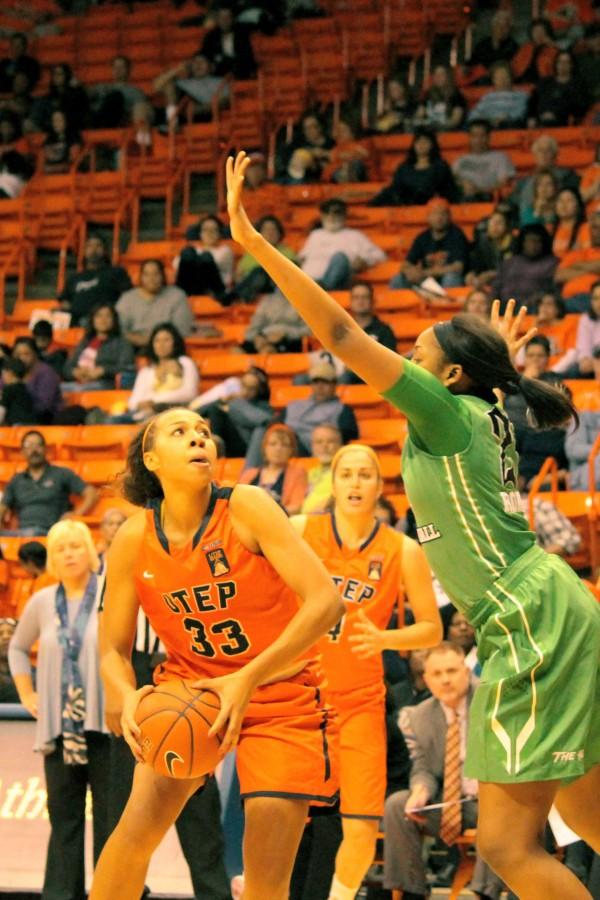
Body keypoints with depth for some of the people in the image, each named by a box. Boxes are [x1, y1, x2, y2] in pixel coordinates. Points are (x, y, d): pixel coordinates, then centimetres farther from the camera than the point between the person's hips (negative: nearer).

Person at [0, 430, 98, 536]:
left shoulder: (61, 475, 14)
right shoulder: (16, 481, 26)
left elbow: (92, 494, 8)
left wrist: (76, 514, -7)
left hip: (49, 532, -3)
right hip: (22, 531, 3)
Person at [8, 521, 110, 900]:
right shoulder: (42, 602, 11)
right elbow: (18, 647, 27)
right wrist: (27, 694, 17)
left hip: (104, 723, -4)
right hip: (58, 727, 4)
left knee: (109, 813, -3)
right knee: (64, 816, 6)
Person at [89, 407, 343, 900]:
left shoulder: (246, 506, -17)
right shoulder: (134, 540, -8)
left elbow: (325, 600, -24)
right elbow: (114, 649, 1)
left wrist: (247, 679, -31)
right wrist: (127, 699, -23)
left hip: (281, 695, -2)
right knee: (141, 818, -20)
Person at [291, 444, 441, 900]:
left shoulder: (403, 551, -2)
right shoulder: (299, 530, -3)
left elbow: (432, 628, 1)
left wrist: (384, 639, -17)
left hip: (360, 701, 1)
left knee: (362, 829, -5)